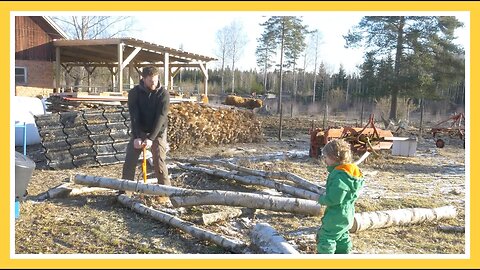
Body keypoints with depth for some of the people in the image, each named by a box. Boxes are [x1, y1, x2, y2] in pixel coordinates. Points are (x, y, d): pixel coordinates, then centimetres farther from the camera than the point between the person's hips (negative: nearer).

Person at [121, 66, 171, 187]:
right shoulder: (134, 93, -9)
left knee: (159, 162, -8)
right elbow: (134, 116, -14)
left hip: (158, 132, -2)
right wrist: (136, 136, -24)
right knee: (130, 161, -1)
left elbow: (160, 118, -19)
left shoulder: (163, 93, -13)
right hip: (138, 132, 2)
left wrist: (151, 138, -25)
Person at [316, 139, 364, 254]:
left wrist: (322, 199, -11)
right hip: (347, 213, 10)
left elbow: (334, 199, -28)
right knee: (342, 238, 23)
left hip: (337, 215, -10)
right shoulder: (349, 170, 5)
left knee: (325, 238, 1)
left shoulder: (340, 175, -26)